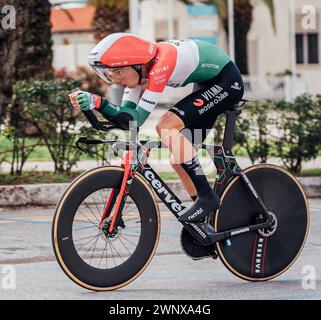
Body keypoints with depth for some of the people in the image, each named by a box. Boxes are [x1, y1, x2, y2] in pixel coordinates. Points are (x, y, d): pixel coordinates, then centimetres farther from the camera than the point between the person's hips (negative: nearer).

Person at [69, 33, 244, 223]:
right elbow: (126, 115, -8)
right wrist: (93, 105, -23)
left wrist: (99, 103, -43)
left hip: (227, 81, -9)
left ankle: (207, 197, -18)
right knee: (179, 159, 3)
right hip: (209, 84, 9)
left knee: (166, 127, -24)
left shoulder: (159, 65, -31)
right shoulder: (139, 69, -5)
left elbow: (136, 119, -33)